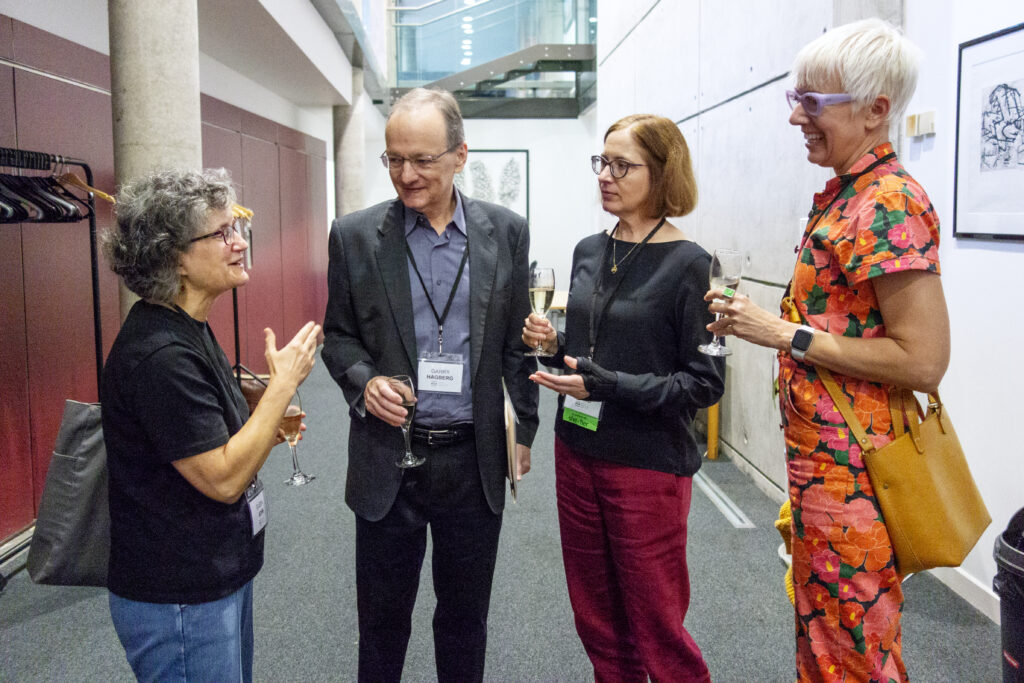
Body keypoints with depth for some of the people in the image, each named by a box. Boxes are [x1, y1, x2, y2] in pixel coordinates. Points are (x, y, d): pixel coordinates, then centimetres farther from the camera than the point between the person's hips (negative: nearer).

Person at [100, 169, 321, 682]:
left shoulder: (187, 328, 7)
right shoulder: (158, 354, -25)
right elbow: (223, 478, -25)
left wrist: (266, 431, 2)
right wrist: (283, 383, -19)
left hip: (221, 574, 10)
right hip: (179, 601, -10)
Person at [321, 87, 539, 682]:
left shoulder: (506, 232, -1)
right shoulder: (355, 236, -4)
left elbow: (517, 343, 5)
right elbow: (339, 334, 5)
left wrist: (524, 430, 6)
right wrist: (363, 380, -15)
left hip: (476, 459, 1)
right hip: (389, 459, 0)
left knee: (466, 612, 17)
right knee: (383, 616, 15)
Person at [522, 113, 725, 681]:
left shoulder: (687, 264, -13)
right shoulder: (589, 252, 6)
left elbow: (704, 382, -14)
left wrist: (608, 385, -22)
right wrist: (552, 344, -4)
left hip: (647, 467, -6)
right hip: (577, 454, 6)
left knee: (657, 632, 8)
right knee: (597, 623, 19)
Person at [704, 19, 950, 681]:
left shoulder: (887, 204, -19)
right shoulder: (844, 194, 11)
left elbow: (923, 360, -24)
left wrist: (784, 334, -20)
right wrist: (755, 317, 10)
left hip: (852, 475, -10)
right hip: (823, 458, 10)